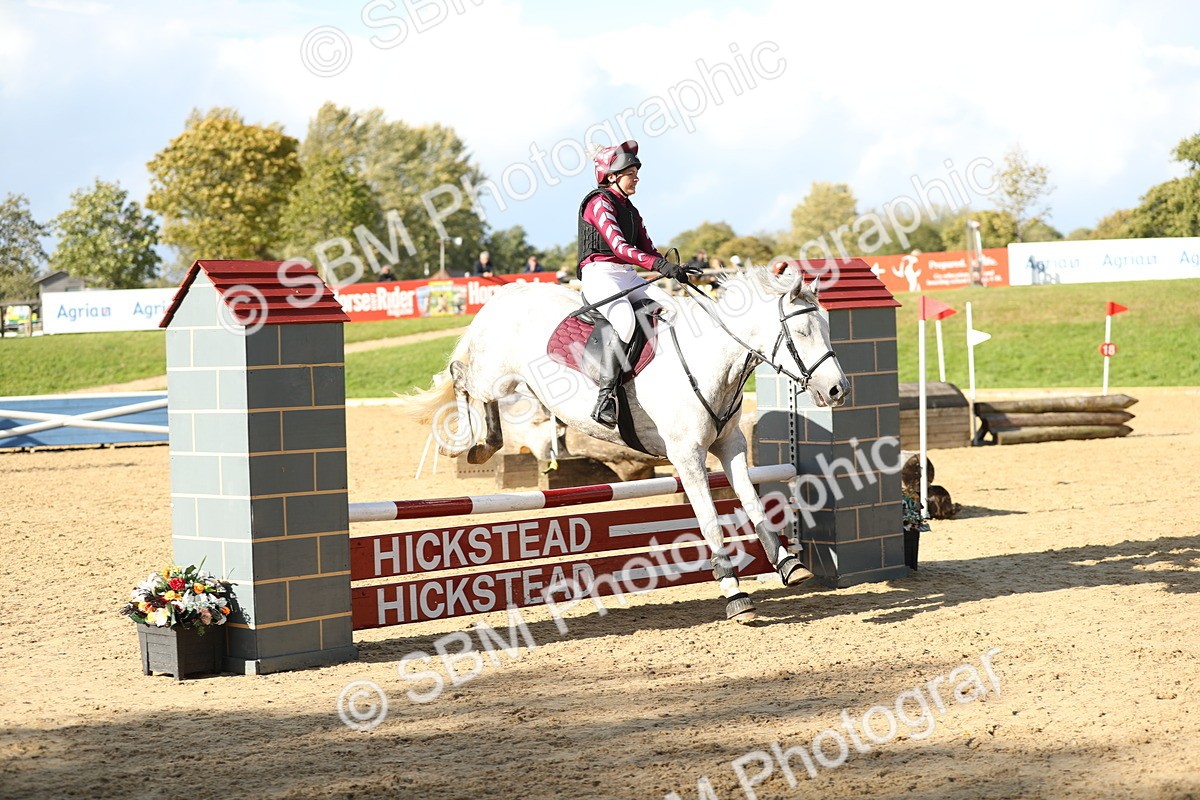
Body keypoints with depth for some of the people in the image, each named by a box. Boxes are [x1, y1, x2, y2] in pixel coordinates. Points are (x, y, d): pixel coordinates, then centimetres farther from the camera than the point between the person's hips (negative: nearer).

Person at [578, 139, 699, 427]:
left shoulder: (629, 208, 20)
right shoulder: (599, 203, -8)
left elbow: (647, 249, 14)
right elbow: (619, 246, -21)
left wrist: (673, 269, -5)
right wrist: (661, 265, -32)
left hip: (627, 275, 9)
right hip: (599, 272, -9)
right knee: (625, 320, -34)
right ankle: (605, 398, -34)